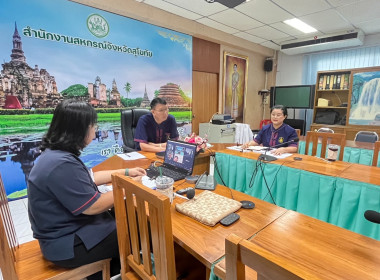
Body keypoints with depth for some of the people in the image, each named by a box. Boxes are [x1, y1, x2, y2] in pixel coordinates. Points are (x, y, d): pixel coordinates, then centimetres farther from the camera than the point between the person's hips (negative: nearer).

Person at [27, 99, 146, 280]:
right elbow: (94, 206, -27)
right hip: (68, 243, -9)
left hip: (69, 228, 9)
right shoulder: (62, 164, -32)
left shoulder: (57, 153, 1)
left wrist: (125, 172, 10)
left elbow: (89, 178, 11)